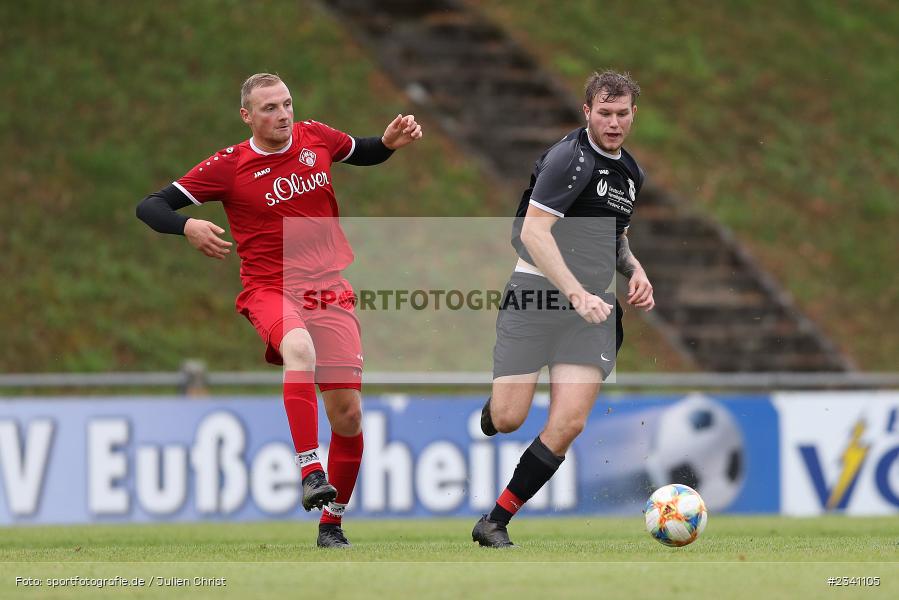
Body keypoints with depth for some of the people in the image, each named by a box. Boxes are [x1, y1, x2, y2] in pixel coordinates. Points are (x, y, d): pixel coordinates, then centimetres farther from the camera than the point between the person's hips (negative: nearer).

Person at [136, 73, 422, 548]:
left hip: (330, 290, 4)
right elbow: (150, 206, -4)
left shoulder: (316, 138, 6)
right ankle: (309, 472, -42)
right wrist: (188, 228, -24)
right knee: (299, 346, -39)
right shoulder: (229, 166, -4)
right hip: (269, 290, -4)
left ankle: (331, 524, 17)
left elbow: (364, 154, 29)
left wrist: (390, 143, 7)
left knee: (348, 414, -2)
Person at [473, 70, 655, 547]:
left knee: (569, 423, -9)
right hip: (538, 295, -6)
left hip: (592, 310, 6)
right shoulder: (571, 156, -10)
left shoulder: (631, 173, 17)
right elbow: (533, 229, -19)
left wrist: (635, 272, 12)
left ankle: (494, 524, 1)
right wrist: (576, 293, -25)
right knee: (508, 419, -9)